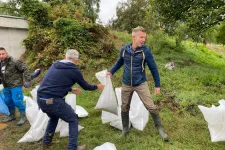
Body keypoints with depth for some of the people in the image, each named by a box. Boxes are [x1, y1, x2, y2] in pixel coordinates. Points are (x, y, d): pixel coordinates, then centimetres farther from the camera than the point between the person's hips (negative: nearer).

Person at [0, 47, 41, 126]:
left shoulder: (14, 62, -15)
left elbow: (25, 70, -16)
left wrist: (27, 80, -20)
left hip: (15, 86, -8)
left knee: (17, 101, -6)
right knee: (7, 101, 17)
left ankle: (23, 117, 11)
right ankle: (12, 115, 37)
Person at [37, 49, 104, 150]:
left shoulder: (55, 64, 15)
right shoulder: (74, 70, -5)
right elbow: (85, 86, 8)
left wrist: (71, 90, 38)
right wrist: (97, 87, 26)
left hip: (40, 99, 8)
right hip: (53, 100, -7)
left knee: (54, 117, 34)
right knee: (73, 120, 13)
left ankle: (46, 141, 44)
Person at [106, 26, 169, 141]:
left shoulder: (145, 51, -12)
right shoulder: (124, 49, -6)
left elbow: (153, 68, -5)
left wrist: (157, 85, -2)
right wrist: (111, 72, 11)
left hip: (141, 84, -2)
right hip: (126, 85, 3)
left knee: (151, 107, -3)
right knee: (124, 108, 13)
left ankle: (160, 129, 21)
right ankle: (125, 129, 34)